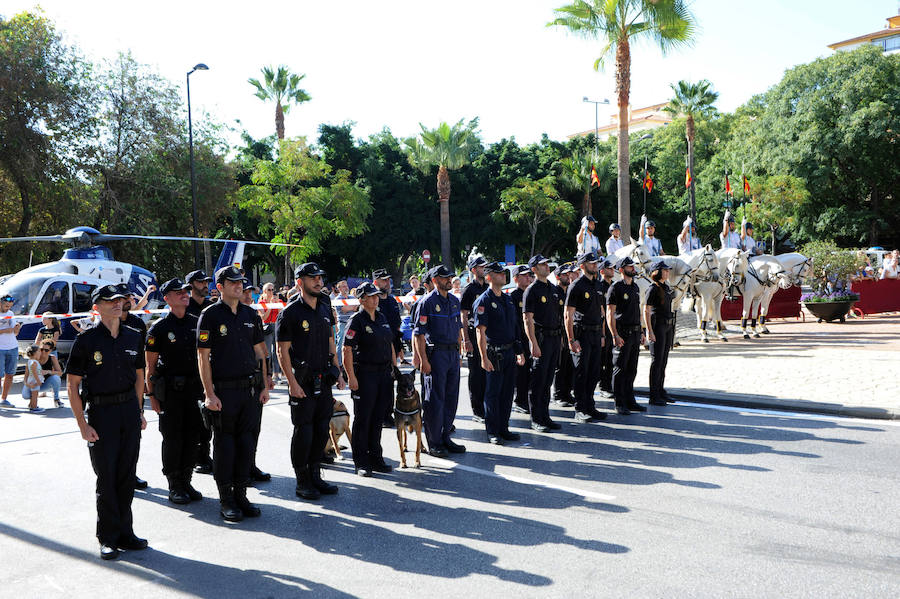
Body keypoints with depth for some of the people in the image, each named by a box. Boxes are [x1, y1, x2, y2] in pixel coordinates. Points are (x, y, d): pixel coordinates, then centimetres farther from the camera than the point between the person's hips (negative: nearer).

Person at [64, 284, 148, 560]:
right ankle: (108, 537, 15)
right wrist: (83, 425, -11)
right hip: (100, 411, -4)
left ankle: (125, 532, 21)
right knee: (106, 477, 2)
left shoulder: (132, 337, 7)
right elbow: (72, 385, -6)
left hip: (129, 410, 4)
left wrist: (139, 412, 12)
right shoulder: (86, 340, -7)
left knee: (126, 475, 9)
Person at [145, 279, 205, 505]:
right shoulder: (159, 328, -6)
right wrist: (152, 395, -7)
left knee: (192, 436, 9)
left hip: (195, 387, 4)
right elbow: (150, 364, -4)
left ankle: (186, 481, 22)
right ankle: (174, 486, 14)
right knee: (173, 438, 2)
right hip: (170, 390, -4)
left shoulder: (196, 323, 7)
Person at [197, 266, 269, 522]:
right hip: (222, 391, -5)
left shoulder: (250, 314, 11)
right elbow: (203, 356, -8)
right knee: (224, 446, 3)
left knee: (246, 443, 9)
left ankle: (241, 495, 21)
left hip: (249, 389, 5)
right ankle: (226, 500, 14)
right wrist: (209, 394, -13)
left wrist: (264, 385, 9)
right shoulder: (210, 315, -6)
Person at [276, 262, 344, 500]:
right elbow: (282, 351, -10)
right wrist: (292, 382, -15)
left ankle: (316, 476, 23)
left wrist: (337, 372, 12)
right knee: (303, 432, 0)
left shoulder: (325, 308, 11)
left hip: (324, 380, 6)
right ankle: (302, 482, 12)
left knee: (321, 430, 11)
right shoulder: (290, 313, -10)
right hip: (302, 380, -6)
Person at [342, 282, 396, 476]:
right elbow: (347, 349, -14)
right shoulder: (357, 320, -9)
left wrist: (395, 368, 15)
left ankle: (376, 458, 24)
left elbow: (390, 345, 19)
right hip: (365, 373, -6)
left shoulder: (382, 318, 12)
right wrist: (351, 376, -19)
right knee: (363, 418, 1)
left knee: (378, 417, 13)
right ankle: (361, 463, 10)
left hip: (384, 372, 6)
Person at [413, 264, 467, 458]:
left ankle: (445, 438, 23)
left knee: (451, 398, 11)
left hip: (453, 354, 7)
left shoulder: (454, 300, 13)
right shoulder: (428, 302, -9)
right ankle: (434, 443, 7)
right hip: (436, 354, -7)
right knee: (435, 400, -2)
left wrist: (458, 353, 15)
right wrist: (424, 360, -16)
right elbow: (419, 333, -11)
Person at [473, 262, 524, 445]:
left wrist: (519, 351, 16)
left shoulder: (508, 299, 14)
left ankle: (503, 429, 21)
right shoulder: (483, 301, -9)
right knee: (493, 393, 1)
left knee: (508, 392, 11)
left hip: (509, 352, 7)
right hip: (494, 353, -7)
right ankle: (492, 432, 10)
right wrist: (484, 358, -19)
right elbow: (480, 331, -14)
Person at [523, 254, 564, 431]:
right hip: (541, 338, -7)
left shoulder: (554, 288, 15)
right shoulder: (532, 290, -7)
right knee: (538, 380, -3)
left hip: (555, 338, 7)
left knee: (548, 380, 12)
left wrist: (560, 337, 15)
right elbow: (528, 320, -13)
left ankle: (545, 416, 19)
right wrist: (534, 343, -19)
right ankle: (536, 420, 4)